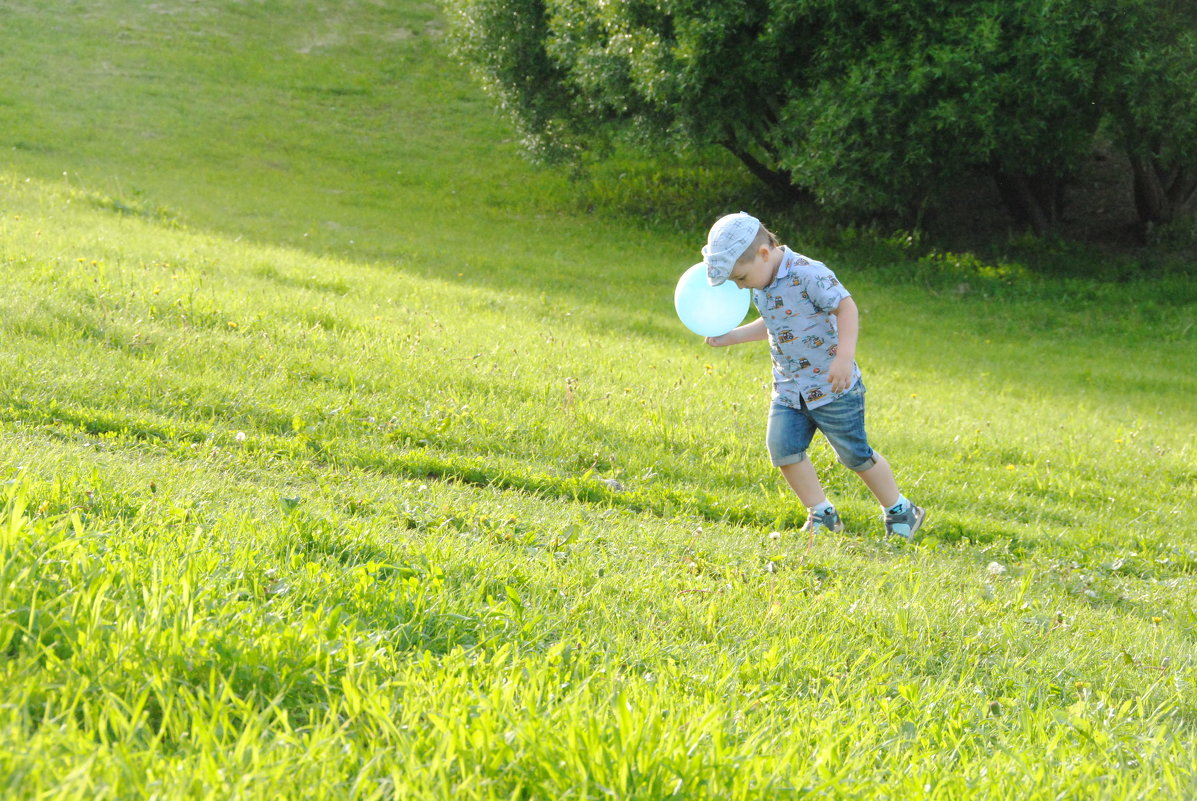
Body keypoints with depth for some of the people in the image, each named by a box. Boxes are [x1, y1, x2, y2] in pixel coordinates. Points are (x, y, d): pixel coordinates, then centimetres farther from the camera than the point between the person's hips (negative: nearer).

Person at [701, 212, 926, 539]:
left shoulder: (808, 273, -21)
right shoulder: (760, 285, 6)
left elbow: (846, 307, -26)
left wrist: (845, 356, -36)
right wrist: (728, 337, 17)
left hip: (833, 388, -7)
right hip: (789, 387, 7)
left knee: (855, 455, 2)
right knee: (783, 448, -8)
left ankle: (899, 511, 21)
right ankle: (821, 515, 5)